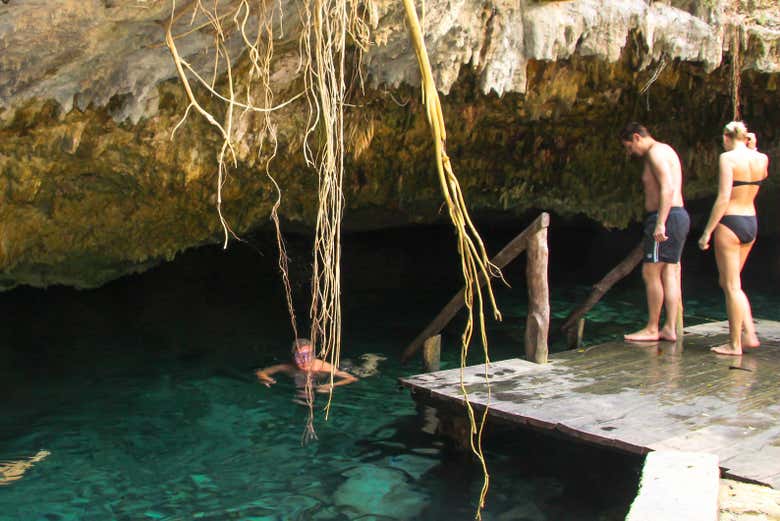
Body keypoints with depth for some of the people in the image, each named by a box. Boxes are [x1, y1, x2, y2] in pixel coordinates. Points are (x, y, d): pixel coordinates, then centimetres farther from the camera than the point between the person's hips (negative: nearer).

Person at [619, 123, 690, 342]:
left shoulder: (656, 152, -9)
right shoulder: (665, 151, 22)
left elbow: (667, 188, -21)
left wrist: (660, 223, -26)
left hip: (666, 217, -10)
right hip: (679, 215, 10)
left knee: (650, 273, -6)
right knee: (670, 274, 7)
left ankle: (652, 329, -1)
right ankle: (670, 328, 7)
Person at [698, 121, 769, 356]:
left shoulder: (728, 158, -13)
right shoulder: (762, 159, 6)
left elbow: (723, 198, -19)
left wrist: (707, 231, -16)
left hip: (730, 222, -7)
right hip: (752, 223, 7)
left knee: (731, 286, 0)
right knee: (728, 282, 19)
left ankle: (735, 344, 5)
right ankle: (750, 334, 13)